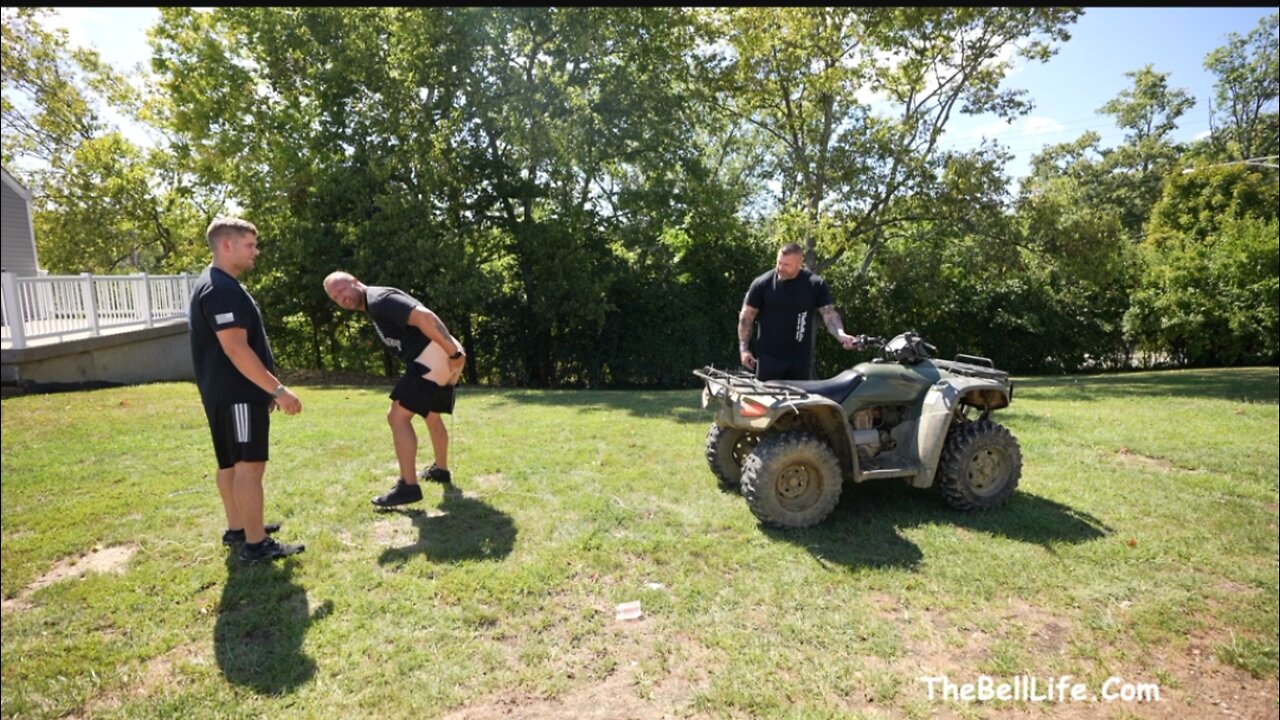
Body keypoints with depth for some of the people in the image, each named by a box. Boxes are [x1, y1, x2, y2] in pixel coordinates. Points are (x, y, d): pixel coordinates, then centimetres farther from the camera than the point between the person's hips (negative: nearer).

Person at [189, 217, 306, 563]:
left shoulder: (222, 286, 16)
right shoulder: (221, 290, -19)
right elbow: (237, 350, -25)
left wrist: (268, 388, 23)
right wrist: (278, 389, -23)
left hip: (229, 393, 11)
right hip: (236, 395, -11)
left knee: (232, 463, 16)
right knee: (249, 465, -7)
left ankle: (237, 529, 28)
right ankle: (256, 543, -1)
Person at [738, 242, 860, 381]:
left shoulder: (815, 284, -2)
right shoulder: (762, 284, -5)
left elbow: (829, 313, -3)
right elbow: (746, 316, 0)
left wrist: (841, 335, -23)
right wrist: (744, 348, -5)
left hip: (801, 359, 2)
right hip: (769, 357, -2)